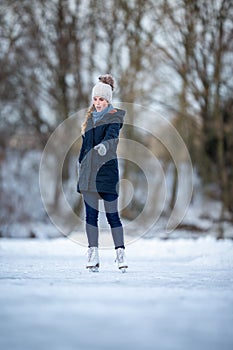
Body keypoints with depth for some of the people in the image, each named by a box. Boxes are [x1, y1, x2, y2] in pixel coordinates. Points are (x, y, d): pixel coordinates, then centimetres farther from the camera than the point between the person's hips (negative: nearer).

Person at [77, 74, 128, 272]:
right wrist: (81, 167, 20)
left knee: (112, 214, -5)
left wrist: (104, 145, -42)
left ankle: (120, 253, 1)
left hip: (107, 169, -5)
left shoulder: (115, 116, -1)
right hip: (88, 170, 5)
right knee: (91, 214, 2)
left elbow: (112, 135, -22)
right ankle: (93, 256, 3)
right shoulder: (90, 118, 16)